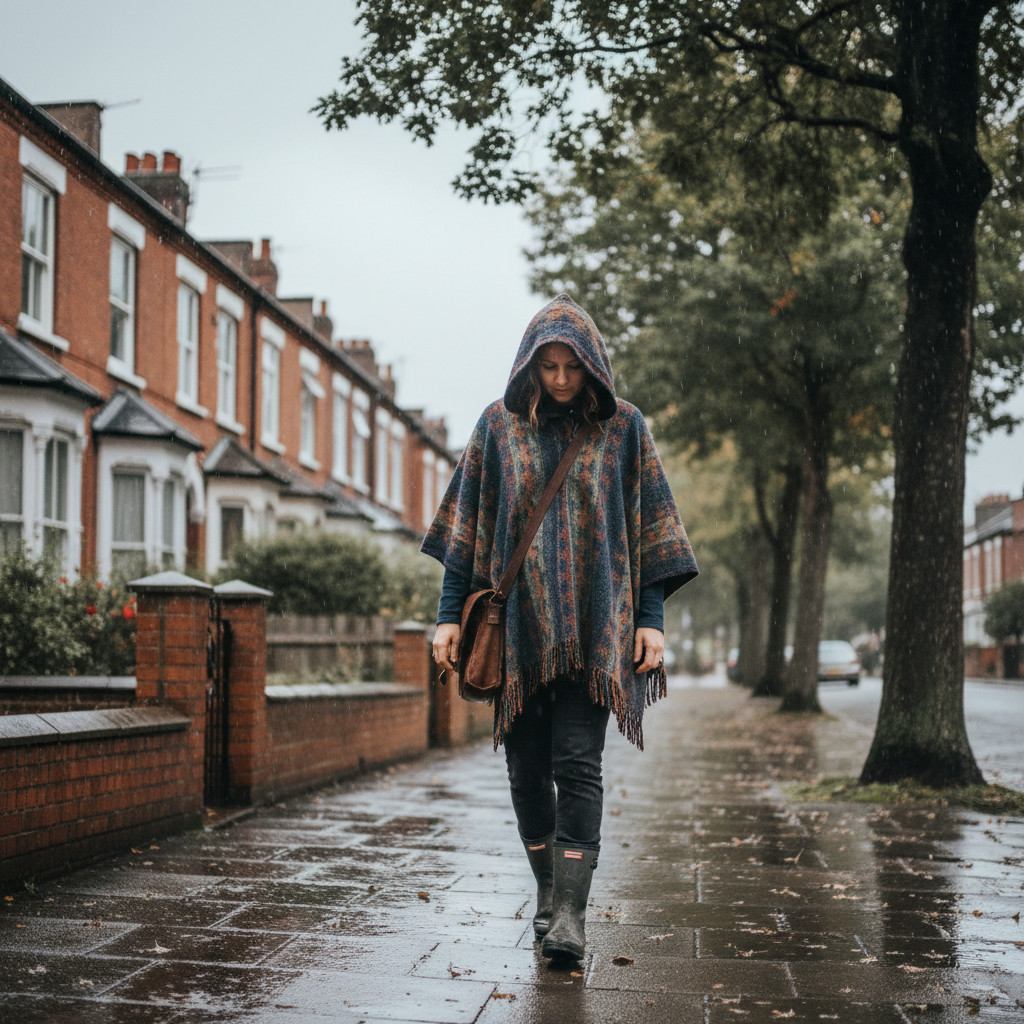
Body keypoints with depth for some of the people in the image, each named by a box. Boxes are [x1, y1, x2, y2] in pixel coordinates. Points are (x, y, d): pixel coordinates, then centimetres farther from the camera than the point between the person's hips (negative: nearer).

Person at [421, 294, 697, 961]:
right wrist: (451, 613, 2)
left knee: (577, 763, -10)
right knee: (526, 766, 5)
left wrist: (652, 618, -2)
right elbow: (467, 524, 7)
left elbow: (649, 525, 4)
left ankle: (571, 914, -9)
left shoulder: (623, 427, 4)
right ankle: (549, 891, 22)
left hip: (593, 624, -2)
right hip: (517, 621, 2)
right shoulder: (500, 425, 6)